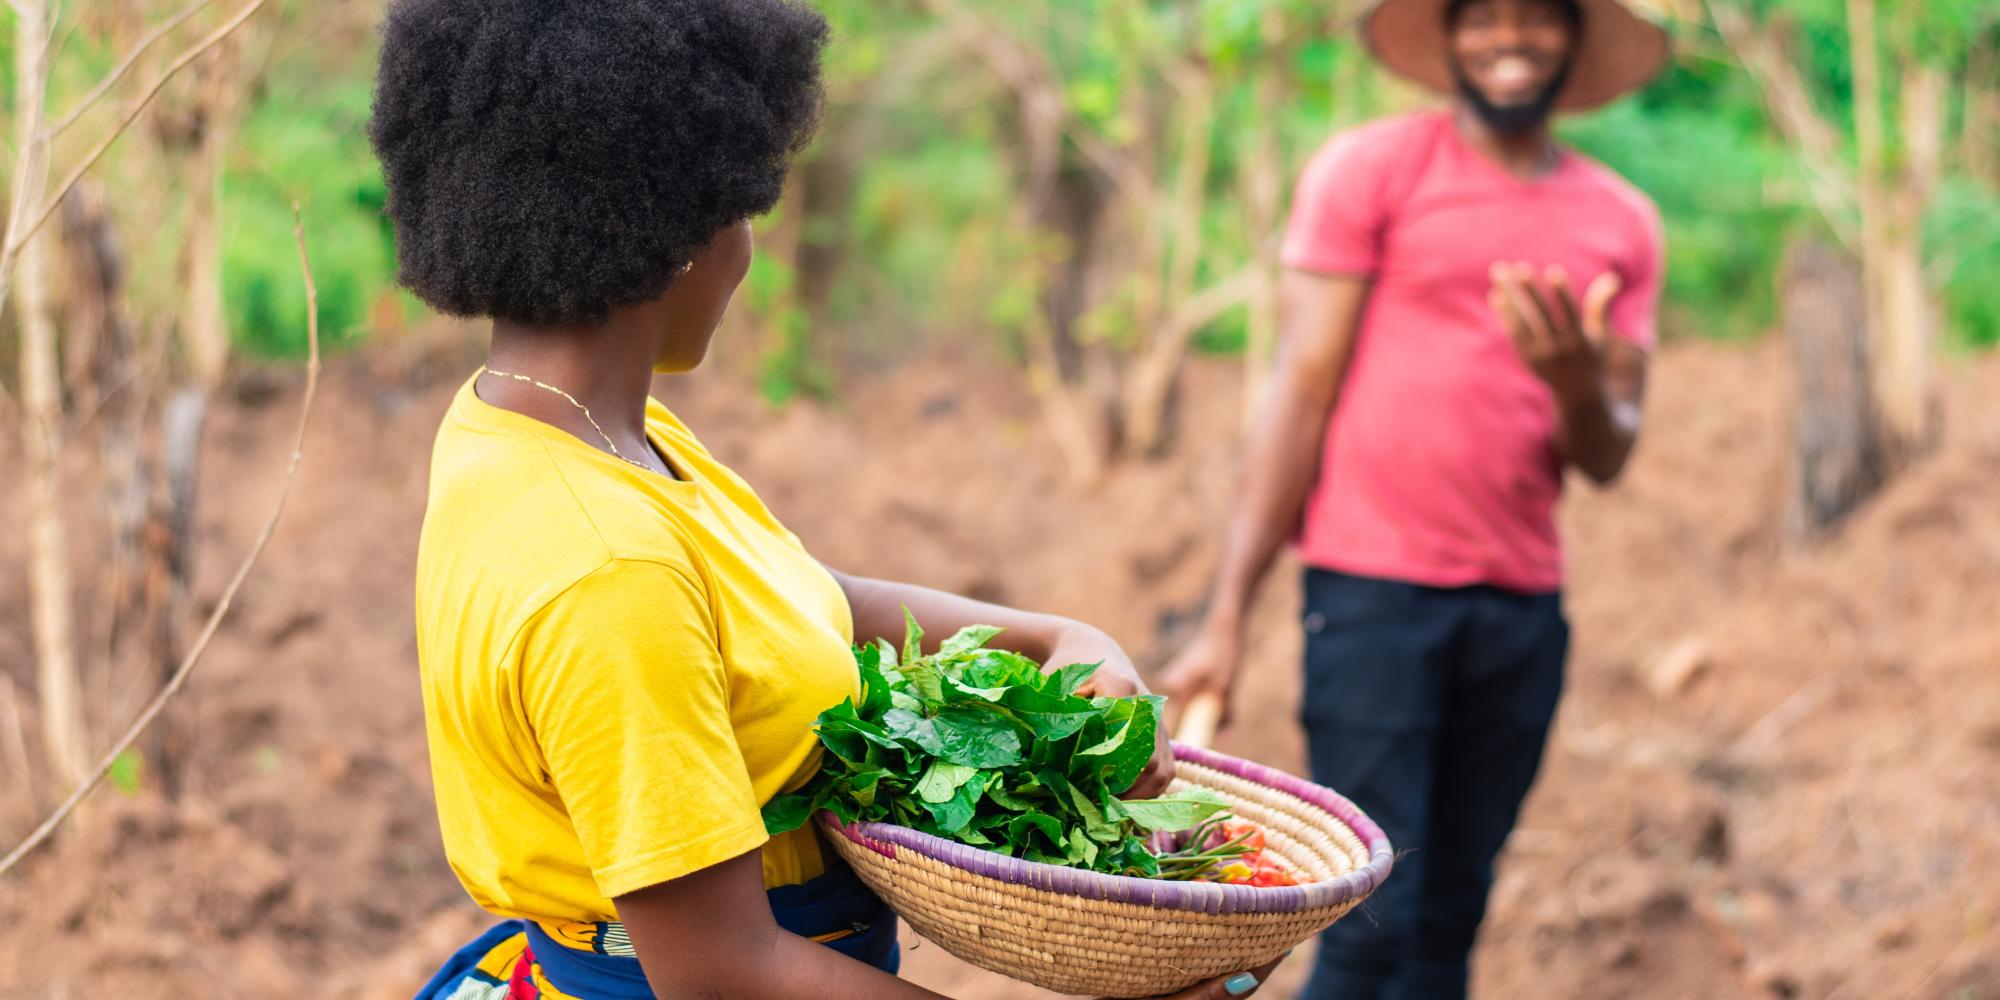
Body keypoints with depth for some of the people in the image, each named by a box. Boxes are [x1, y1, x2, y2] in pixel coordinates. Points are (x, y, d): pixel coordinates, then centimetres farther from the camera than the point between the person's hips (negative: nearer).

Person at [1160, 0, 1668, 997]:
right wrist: (1225, 617, -9)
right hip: (1374, 588, -4)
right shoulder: (1371, 169, 0)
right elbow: (1302, 391, -3)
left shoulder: (1622, 222, 12)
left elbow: (1606, 459, 11)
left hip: (1523, 609, 4)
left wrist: (1579, 384, -14)